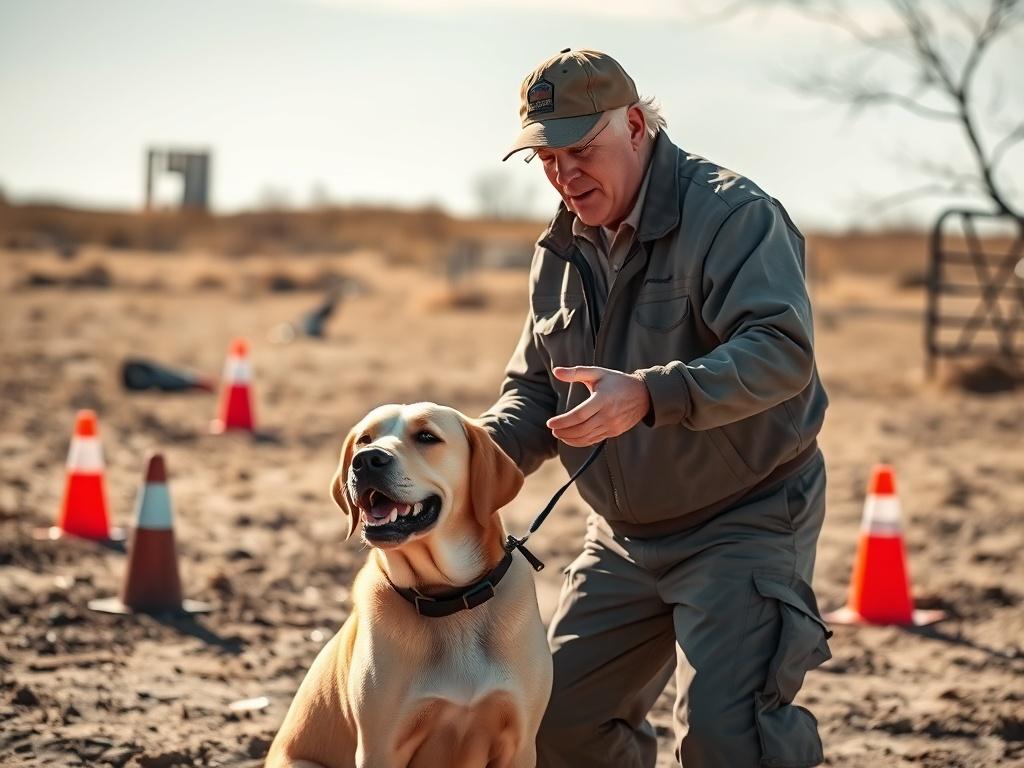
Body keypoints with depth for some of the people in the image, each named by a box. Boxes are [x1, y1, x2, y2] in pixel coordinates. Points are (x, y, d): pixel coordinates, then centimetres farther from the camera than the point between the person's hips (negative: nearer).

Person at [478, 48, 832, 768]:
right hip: (624, 539, 8)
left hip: (744, 524, -8)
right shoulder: (561, 251, 8)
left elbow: (783, 352, -29)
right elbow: (534, 388, 13)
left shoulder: (731, 213, -16)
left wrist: (649, 395, -42)